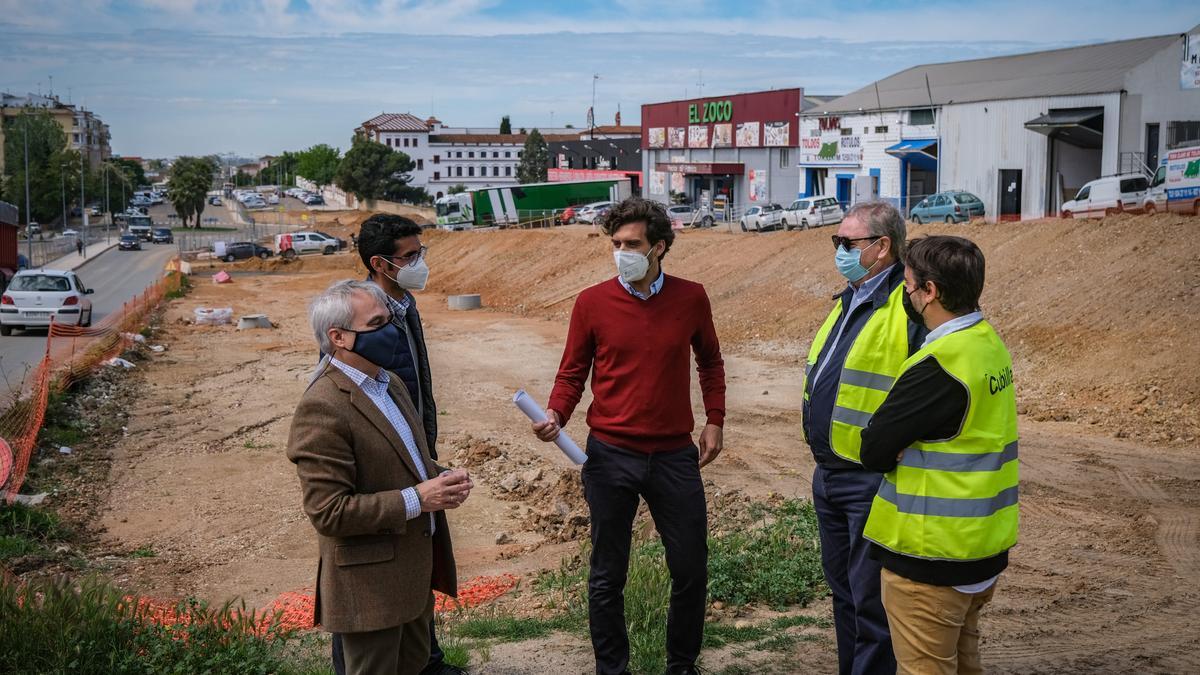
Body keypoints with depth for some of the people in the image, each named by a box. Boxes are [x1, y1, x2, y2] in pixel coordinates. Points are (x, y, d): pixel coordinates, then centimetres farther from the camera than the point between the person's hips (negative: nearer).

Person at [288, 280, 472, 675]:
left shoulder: (389, 385, 9)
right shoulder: (322, 408, -21)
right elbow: (328, 512, -24)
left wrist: (440, 479, -1)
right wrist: (416, 499, -24)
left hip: (416, 567, 9)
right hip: (371, 585, -9)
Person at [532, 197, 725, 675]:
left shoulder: (690, 298, 0)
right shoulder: (592, 303, -5)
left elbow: (710, 360, 15)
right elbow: (572, 373, 2)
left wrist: (715, 421, 7)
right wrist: (556, 415, -16)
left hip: (675, 455, 2)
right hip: (611, 456, -1)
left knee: (691, 570, 10)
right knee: (608, 577, 9)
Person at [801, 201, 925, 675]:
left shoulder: (909, 308, -17)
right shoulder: (846, 303, 14)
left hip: (872, 481, -9)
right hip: (828, 476, 9)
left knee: (870, 600, 1)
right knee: (843, 590, 21)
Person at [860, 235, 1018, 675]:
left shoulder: (940, 364, -24)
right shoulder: (990, 343, 4)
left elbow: (874, 451, -20)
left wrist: (895, 449, -1)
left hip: (931, 557, -9)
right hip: (983, 549, 9)